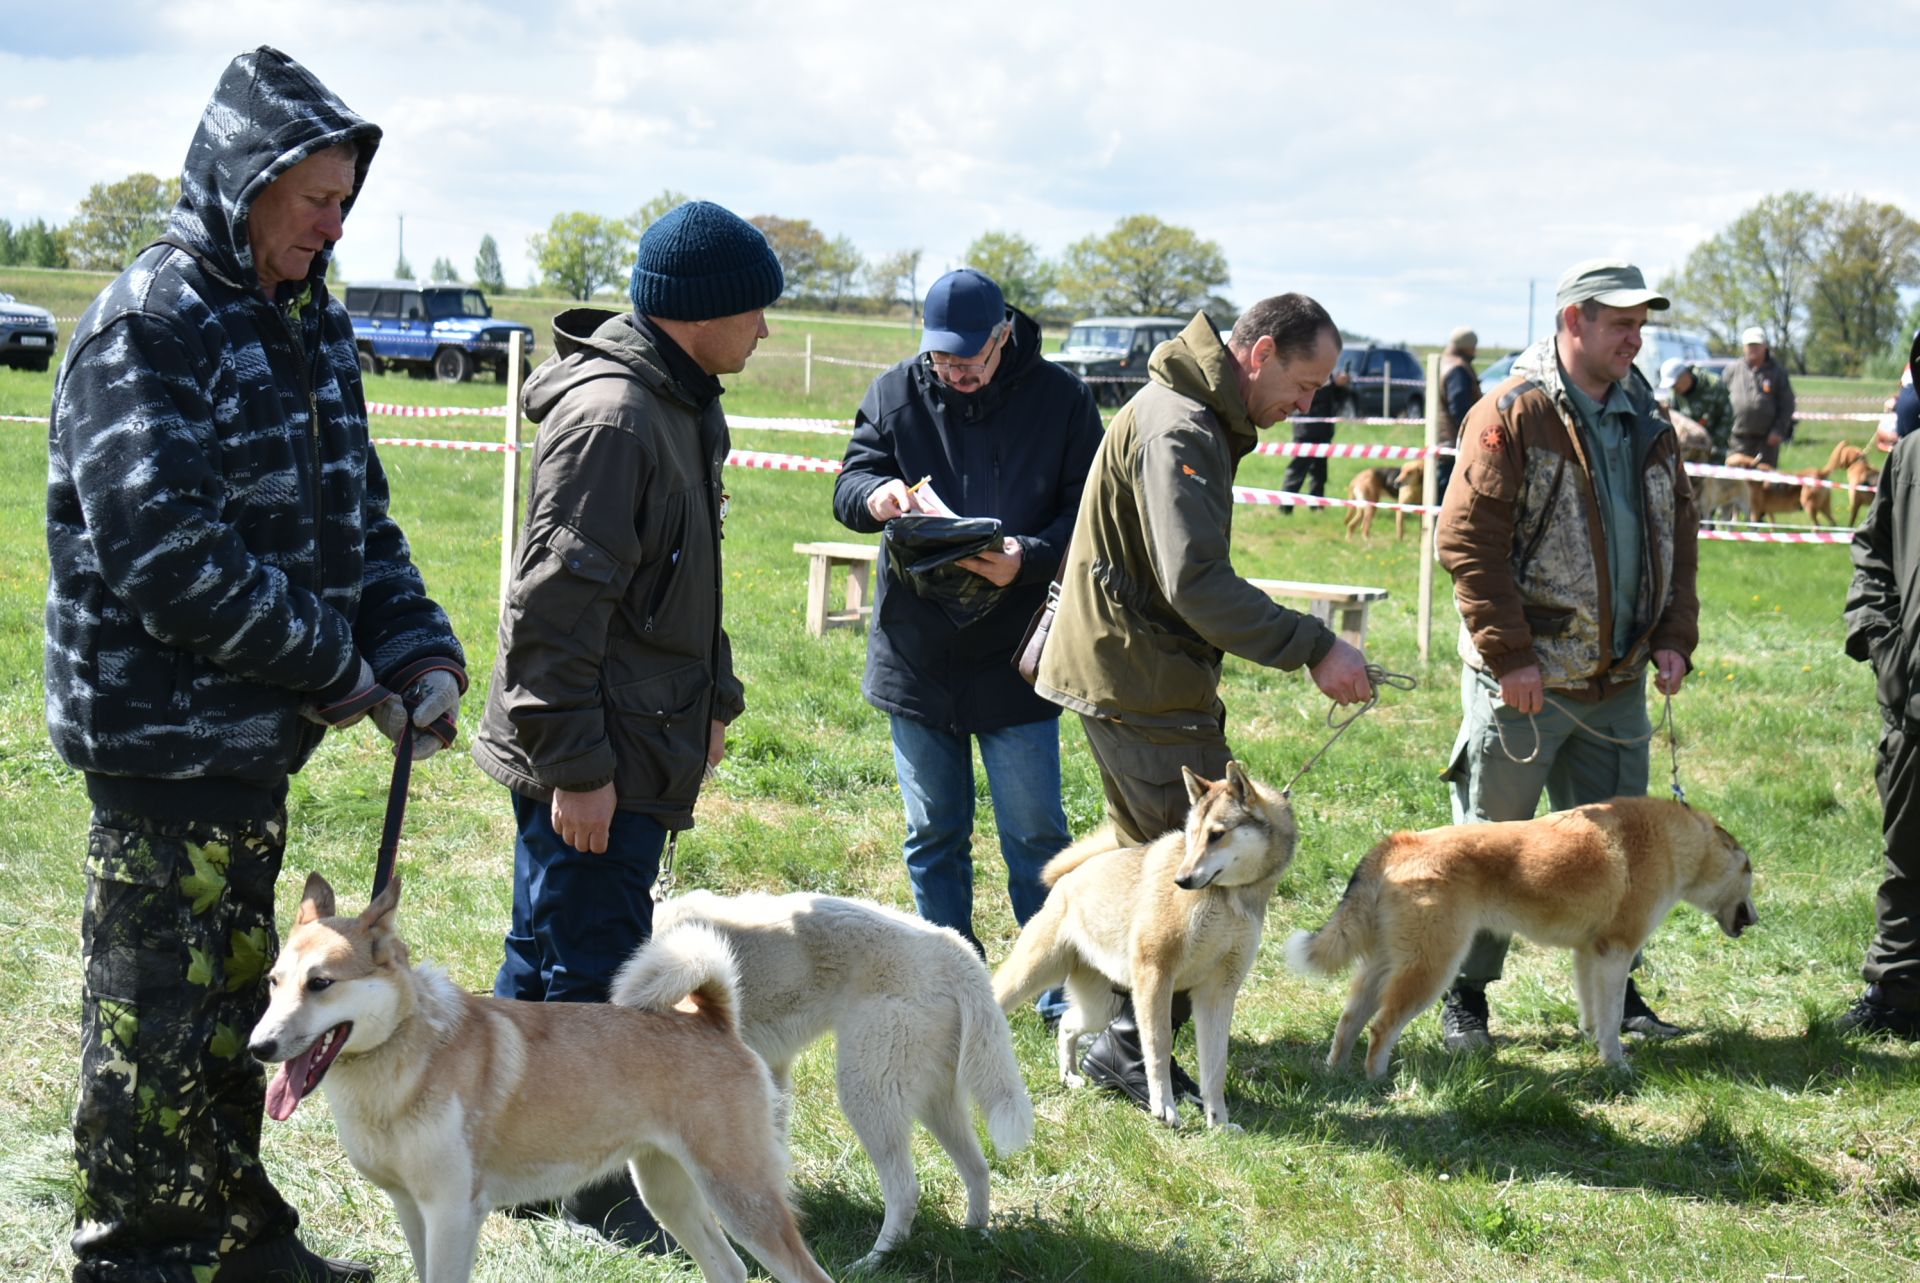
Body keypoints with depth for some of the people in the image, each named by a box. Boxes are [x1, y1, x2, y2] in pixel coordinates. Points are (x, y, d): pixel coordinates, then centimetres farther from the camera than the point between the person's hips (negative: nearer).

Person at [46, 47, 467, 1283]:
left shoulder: (312, 324, 11)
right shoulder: (148, 325, -15)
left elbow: (356, 516, 16)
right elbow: (159, 546, -23)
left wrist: (417, 649, -2)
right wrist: (333, 667, -16)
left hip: (261, 731, 8)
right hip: (162, 729, -8)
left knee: (236, 992, 18)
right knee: (155, 1006, 0)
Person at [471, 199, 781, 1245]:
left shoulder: (683, 406, 12)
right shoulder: (610, 417, -21)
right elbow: (556, 605, -23)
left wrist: (712, 699, 24)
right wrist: (576, 765, -22)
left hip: (633, 749, 10)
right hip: (591, 764, -10)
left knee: (544, 955, 18)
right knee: (597, 972, 0)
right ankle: (601, 1189, 12)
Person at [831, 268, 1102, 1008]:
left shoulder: (1059, 399, -5)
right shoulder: (895, 393, 2)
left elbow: (1088, 515, -6)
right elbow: (849, 485, 3)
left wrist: (1029, 558, -25)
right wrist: (875, 494, -22)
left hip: (1017, 657, -3)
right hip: (915, 656, 3)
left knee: (1034, 836, 3)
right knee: (933, 837, 13)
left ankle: (1061, 991, 15)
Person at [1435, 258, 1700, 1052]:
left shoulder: (1648, 427, 12)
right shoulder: (1512, 416, -9)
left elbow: (1679, 538, 18)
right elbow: (1467, 541, -13)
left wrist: (1674, 640, 5)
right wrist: (1508, 652, -16)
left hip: (1619, 684, 6)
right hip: (1525, 682, -6)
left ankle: (1614, 989, 26)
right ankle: (1466, 994, 15)